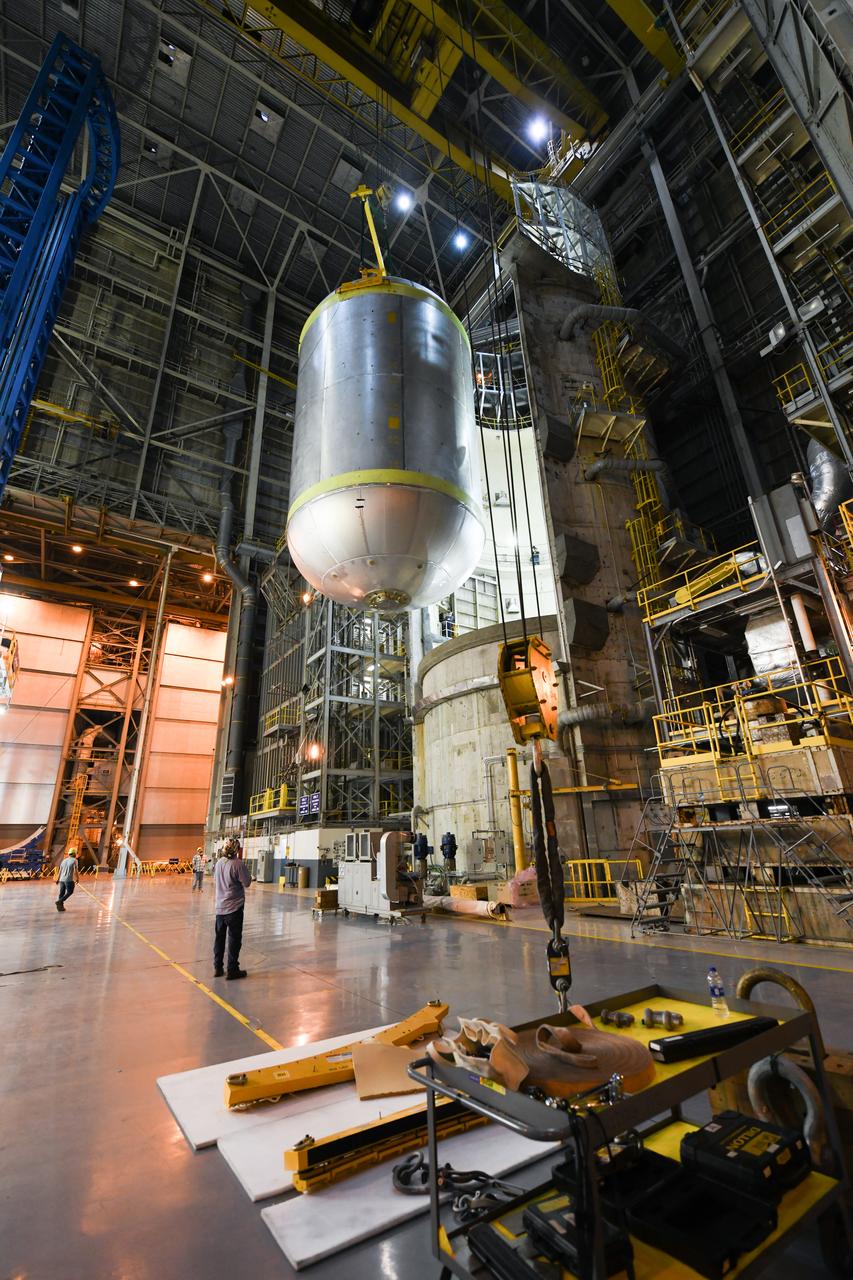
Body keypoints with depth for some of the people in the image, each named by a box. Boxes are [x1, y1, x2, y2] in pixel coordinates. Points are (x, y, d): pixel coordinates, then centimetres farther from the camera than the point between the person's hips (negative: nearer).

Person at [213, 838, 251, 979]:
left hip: (219, 907, 7)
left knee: (219, 936, 16)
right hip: (234, 907, -6)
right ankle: (232, 970, 9)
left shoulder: (219, 862, 3)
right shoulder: (238, 864, -19)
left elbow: (215, 881, 13)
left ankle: (217, 968, 23)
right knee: (234, 938, 4)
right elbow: (247, 883, -11)